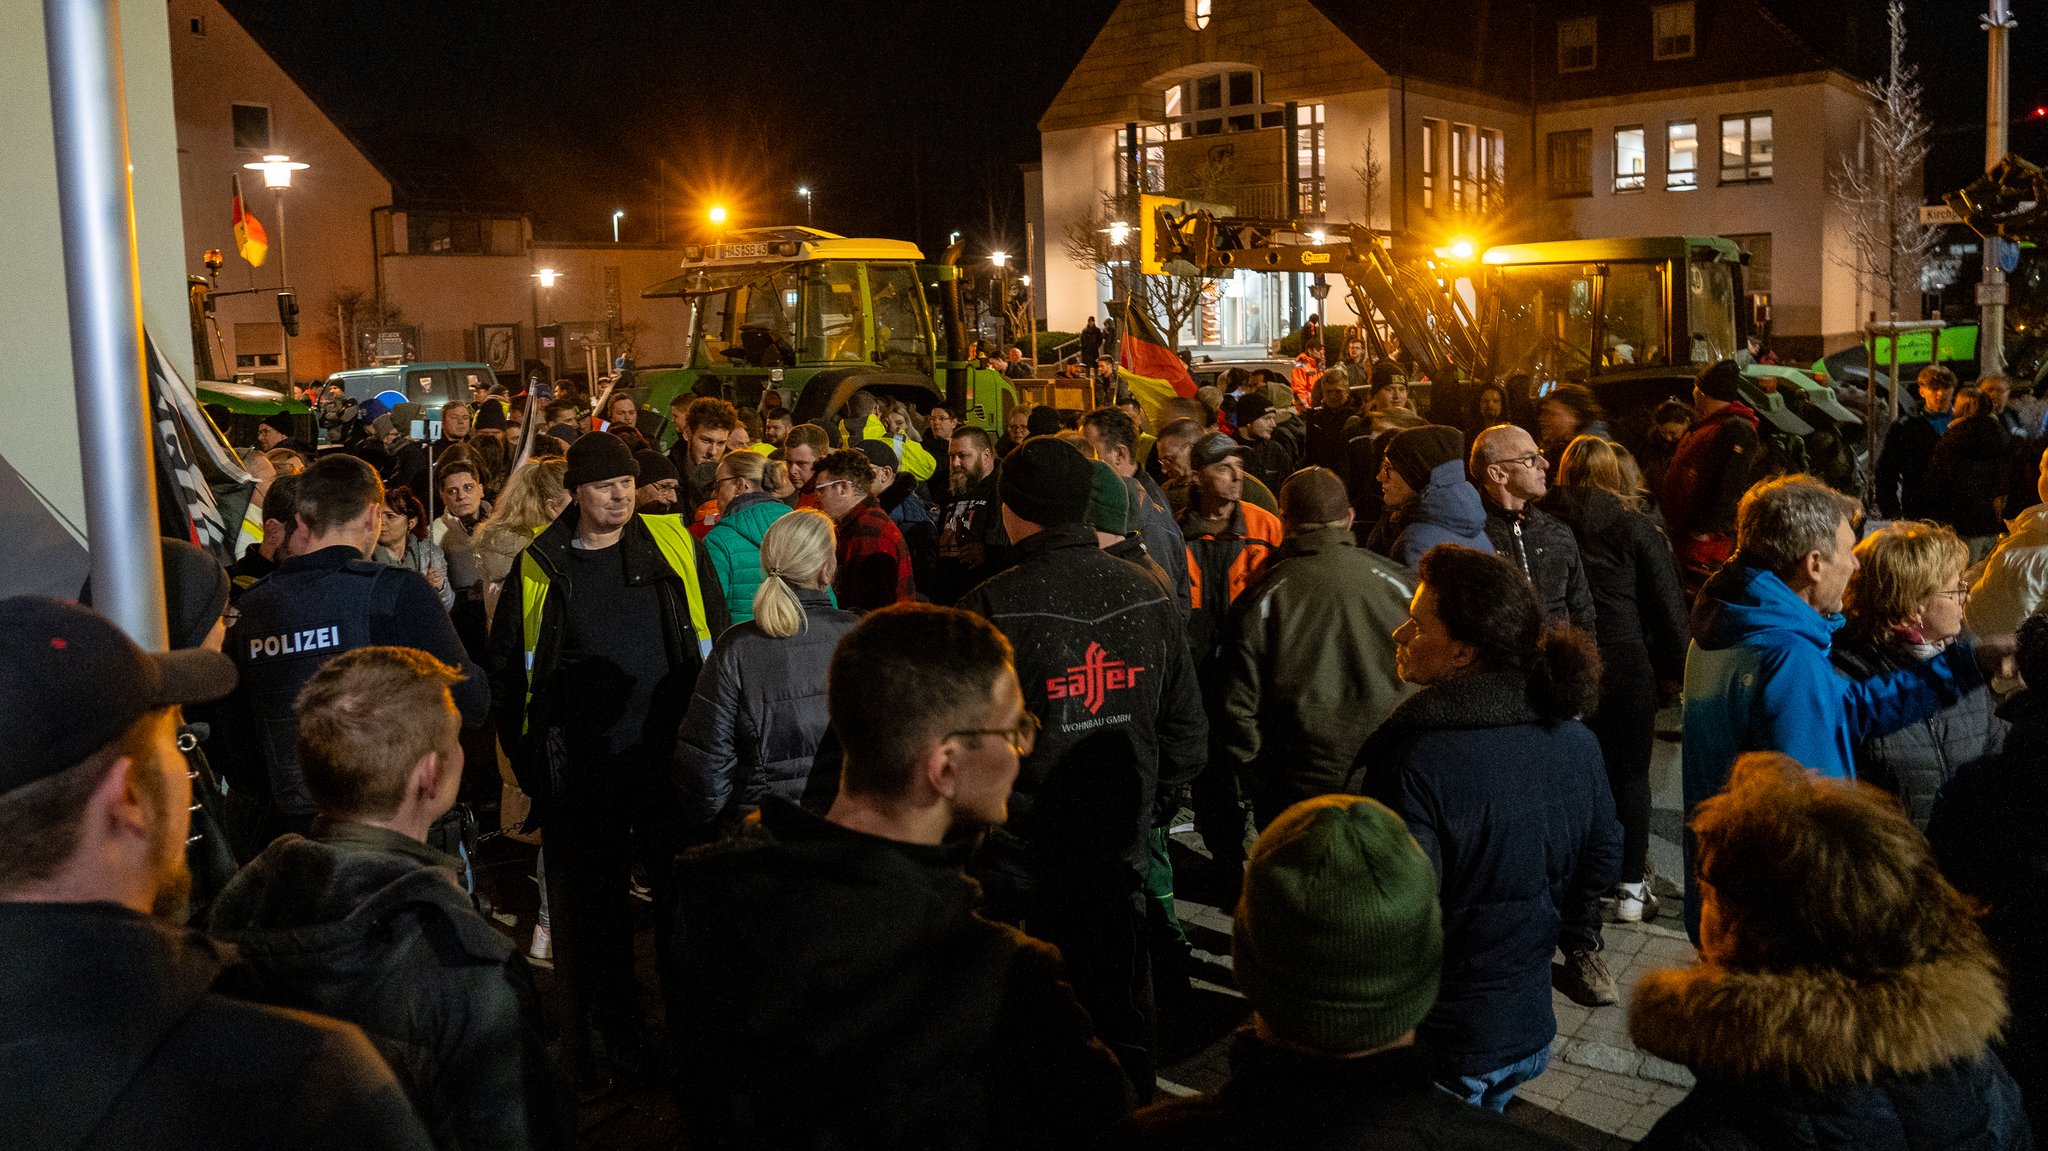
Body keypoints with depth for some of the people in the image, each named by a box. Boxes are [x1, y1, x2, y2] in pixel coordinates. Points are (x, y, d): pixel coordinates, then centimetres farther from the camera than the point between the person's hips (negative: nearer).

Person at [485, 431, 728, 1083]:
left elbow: (716, 642, 6)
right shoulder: (538, 569, 3)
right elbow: (507, 664, 11)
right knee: (591, 905, 10)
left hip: (670, 754, 0)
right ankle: (614, 1032, 27)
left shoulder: (675, 546, 3)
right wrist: (526, 755, 6)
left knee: (683, 889, 8)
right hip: (581, 770, 0)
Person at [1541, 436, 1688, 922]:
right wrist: (1673, 671, 5)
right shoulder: (1634, 525, -3)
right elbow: (1668, 603, -2)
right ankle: (1632, 887, 11)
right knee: (1631, 773, 8)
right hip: (1625, 663, -2)